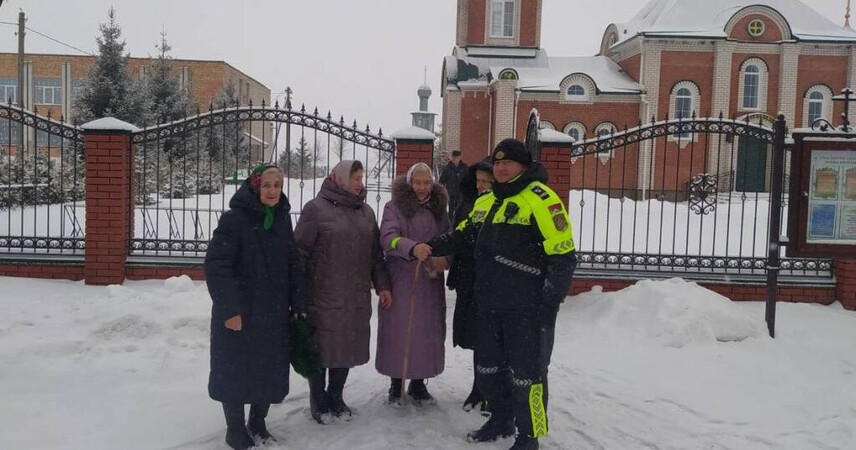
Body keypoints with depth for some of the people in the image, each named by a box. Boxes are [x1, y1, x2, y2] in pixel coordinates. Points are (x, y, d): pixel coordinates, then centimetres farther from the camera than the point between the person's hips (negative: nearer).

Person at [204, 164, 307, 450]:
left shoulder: (282, 219, 6)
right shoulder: (234, 219, -14)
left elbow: (294, 265, 10)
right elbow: (216, 266, -18)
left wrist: (298, 305, 6)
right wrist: (230, 308, -20)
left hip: (274, 315, 6)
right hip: (238, 315, -6)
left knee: (271, 370, 14)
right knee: (236, 370, 7)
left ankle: (257, 423, 34)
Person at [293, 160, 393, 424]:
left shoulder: (366, 211, 12)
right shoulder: (316, 208, -6)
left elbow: (375, 252, 16)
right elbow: (300, 252, -8)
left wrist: (382, 285, 10)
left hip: (357, 298, 5)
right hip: (323, 296, -5)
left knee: (348, 348, 12)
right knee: (322, 348, 6)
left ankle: (336, 397, 31)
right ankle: (319, 402, 24)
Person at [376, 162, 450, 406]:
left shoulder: (439, 209, 11)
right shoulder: (394, 207, -3)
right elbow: (388, 238, -17)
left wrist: (445, 259, -9)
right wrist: (413, 248, -36)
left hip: (430, 282, 4)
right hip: (400, 282, -3)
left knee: (428, 331, 8)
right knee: (398, 331, 3)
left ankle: (418, 384, 25)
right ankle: (396, 385, 20)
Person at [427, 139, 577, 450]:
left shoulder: (540, 198, -13)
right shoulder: (486, 202, 13)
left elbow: (563, 257, -16)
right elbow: (460, 236, 22)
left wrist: (549, 305, -17)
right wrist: (431, 246, 3)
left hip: (527, 308, -8)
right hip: (490, 305, 8)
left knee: (526, 372, 2)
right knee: (488, 366, 19)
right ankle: (501, 420, 40)